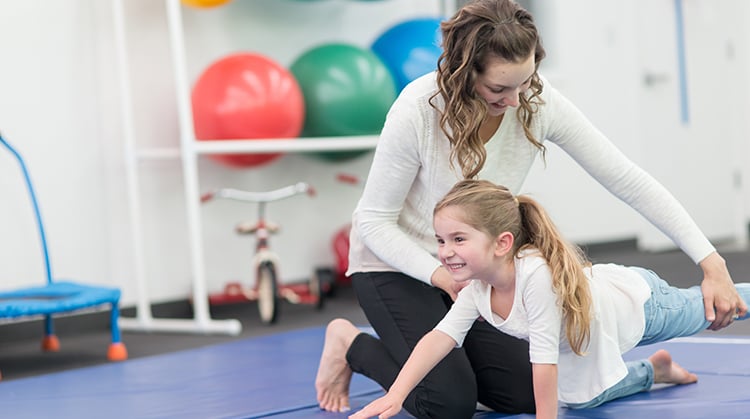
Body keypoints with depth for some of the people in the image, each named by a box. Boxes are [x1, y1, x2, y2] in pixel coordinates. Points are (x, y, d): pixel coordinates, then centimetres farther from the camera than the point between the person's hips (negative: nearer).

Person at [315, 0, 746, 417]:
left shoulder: (538, 102, -20)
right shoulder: (418, 110, -31)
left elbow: (627, 179, -17)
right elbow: (375, 221, -20)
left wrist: (711, 261, -22)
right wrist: (439, 274, -35)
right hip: (398, 263, -5)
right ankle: (353, 348, 10)